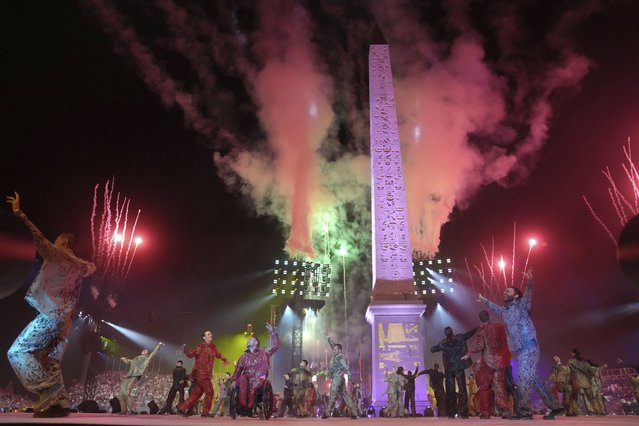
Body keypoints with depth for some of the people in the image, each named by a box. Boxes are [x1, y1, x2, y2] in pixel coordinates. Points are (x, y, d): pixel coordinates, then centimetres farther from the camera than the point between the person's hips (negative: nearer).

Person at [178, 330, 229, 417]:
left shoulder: (213, 347, 12)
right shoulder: (201, 347, -8)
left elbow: (218, 354, 30)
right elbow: (191, 354, -17)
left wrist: (225, 359, 41)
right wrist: (186, 350, -35)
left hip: (207, 374, 7)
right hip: (201, 373, -7)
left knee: (197, 393, 9)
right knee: (209, 391, -9)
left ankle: (182, 408, 18)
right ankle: (205, 412, 2)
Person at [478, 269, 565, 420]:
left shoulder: (521, 305, 0)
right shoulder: (504, 310, 19)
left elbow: (528, 296, -18)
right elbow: (495, 307, 39)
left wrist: (529, 283, -36)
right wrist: (484, 300, 50)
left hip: (528, 347, -8)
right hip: (520, 350, 8)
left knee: (524, 379, -10)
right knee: (533, 379, 8)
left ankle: (525, 410, -3)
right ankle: (556, 407, 17)